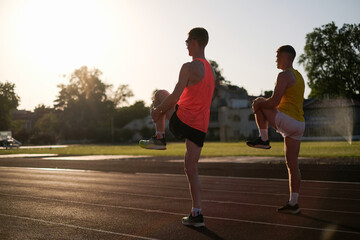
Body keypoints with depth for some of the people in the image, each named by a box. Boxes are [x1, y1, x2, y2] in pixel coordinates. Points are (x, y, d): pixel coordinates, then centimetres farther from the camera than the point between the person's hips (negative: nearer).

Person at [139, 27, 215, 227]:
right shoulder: (210, 70, 16)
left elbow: (175, 97, -16)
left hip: (182, 120, -7)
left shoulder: (189, 67, -11)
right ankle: (196, 214, 8)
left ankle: (159, 138, 17)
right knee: (191, 169, 11)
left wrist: (157, 111, 0)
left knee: (160, 94, 20)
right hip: (201, 126, 7)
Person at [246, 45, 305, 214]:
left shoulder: (284, 75, -8)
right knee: (292, 165, 9)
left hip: (287, 120, -9)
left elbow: (275, 101, -17)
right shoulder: (298, 76, 22)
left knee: (258, 103, 10)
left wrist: (260, 103, 3)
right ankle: (293, 204, 11)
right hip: (299, 124, 9)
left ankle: (264, 139, 7)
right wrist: (267, 103, 24)